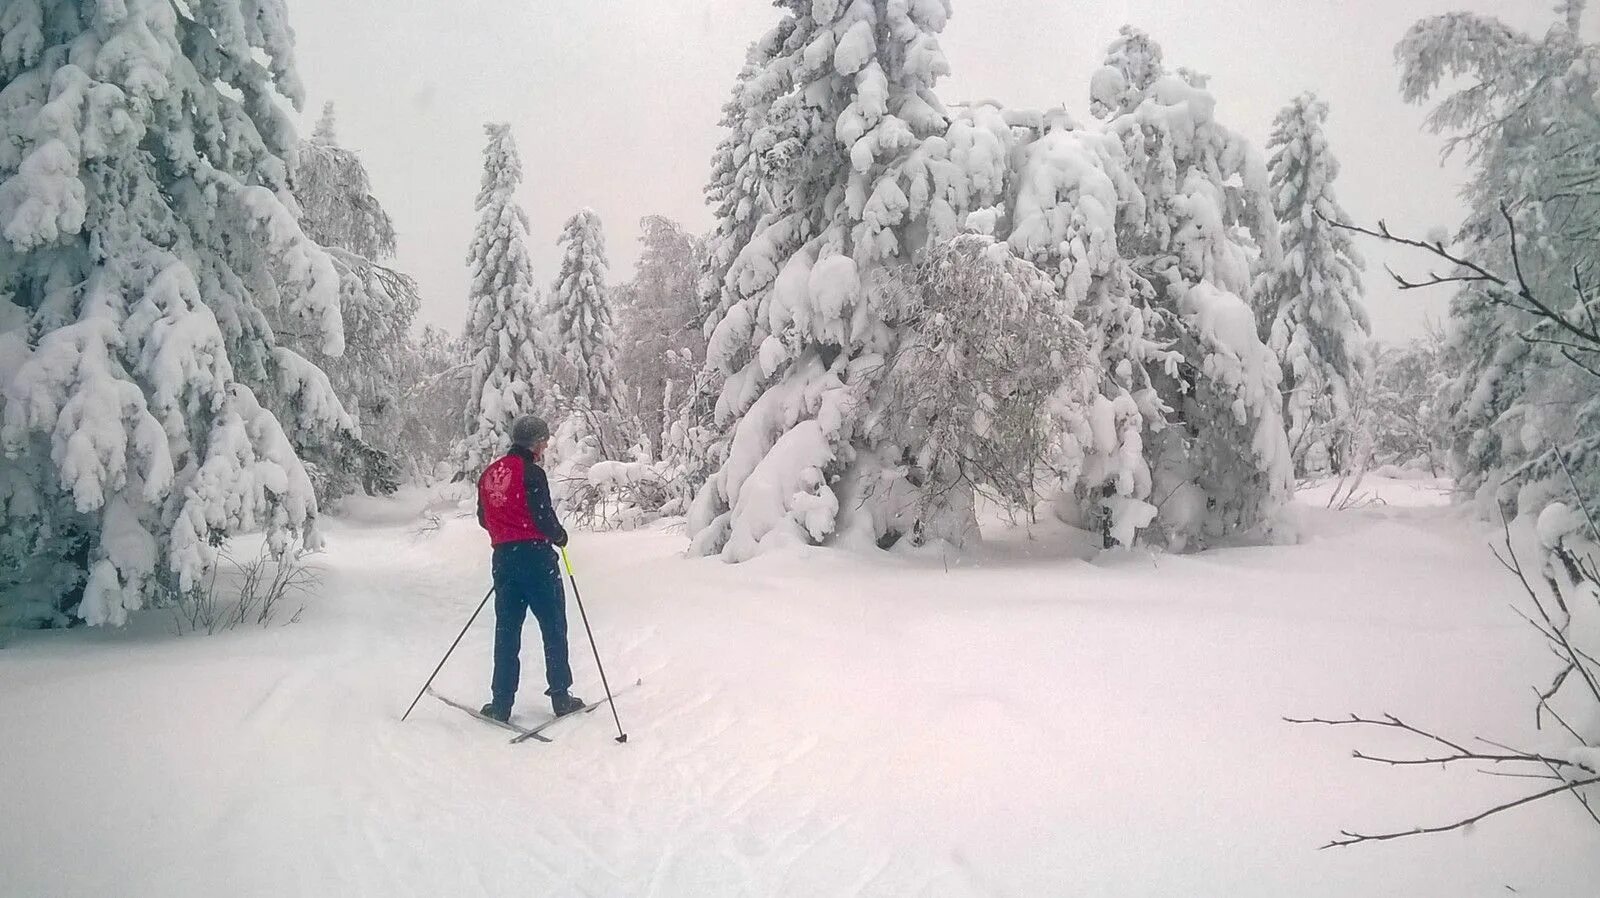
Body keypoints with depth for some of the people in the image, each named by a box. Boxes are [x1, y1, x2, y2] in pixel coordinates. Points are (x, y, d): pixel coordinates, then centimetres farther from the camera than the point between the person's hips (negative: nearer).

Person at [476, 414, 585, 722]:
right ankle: (561, 697, 9)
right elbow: (544, 518, -16)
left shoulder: (490, 473, 10)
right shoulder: (531, 472, -12)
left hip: (503, 556, 6)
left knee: (506, 630, 10)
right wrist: (560, 536, 3)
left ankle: (501, 703, 11)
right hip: (535, 555, -6)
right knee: (553, 627, 5)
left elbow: (483, 519, 17)